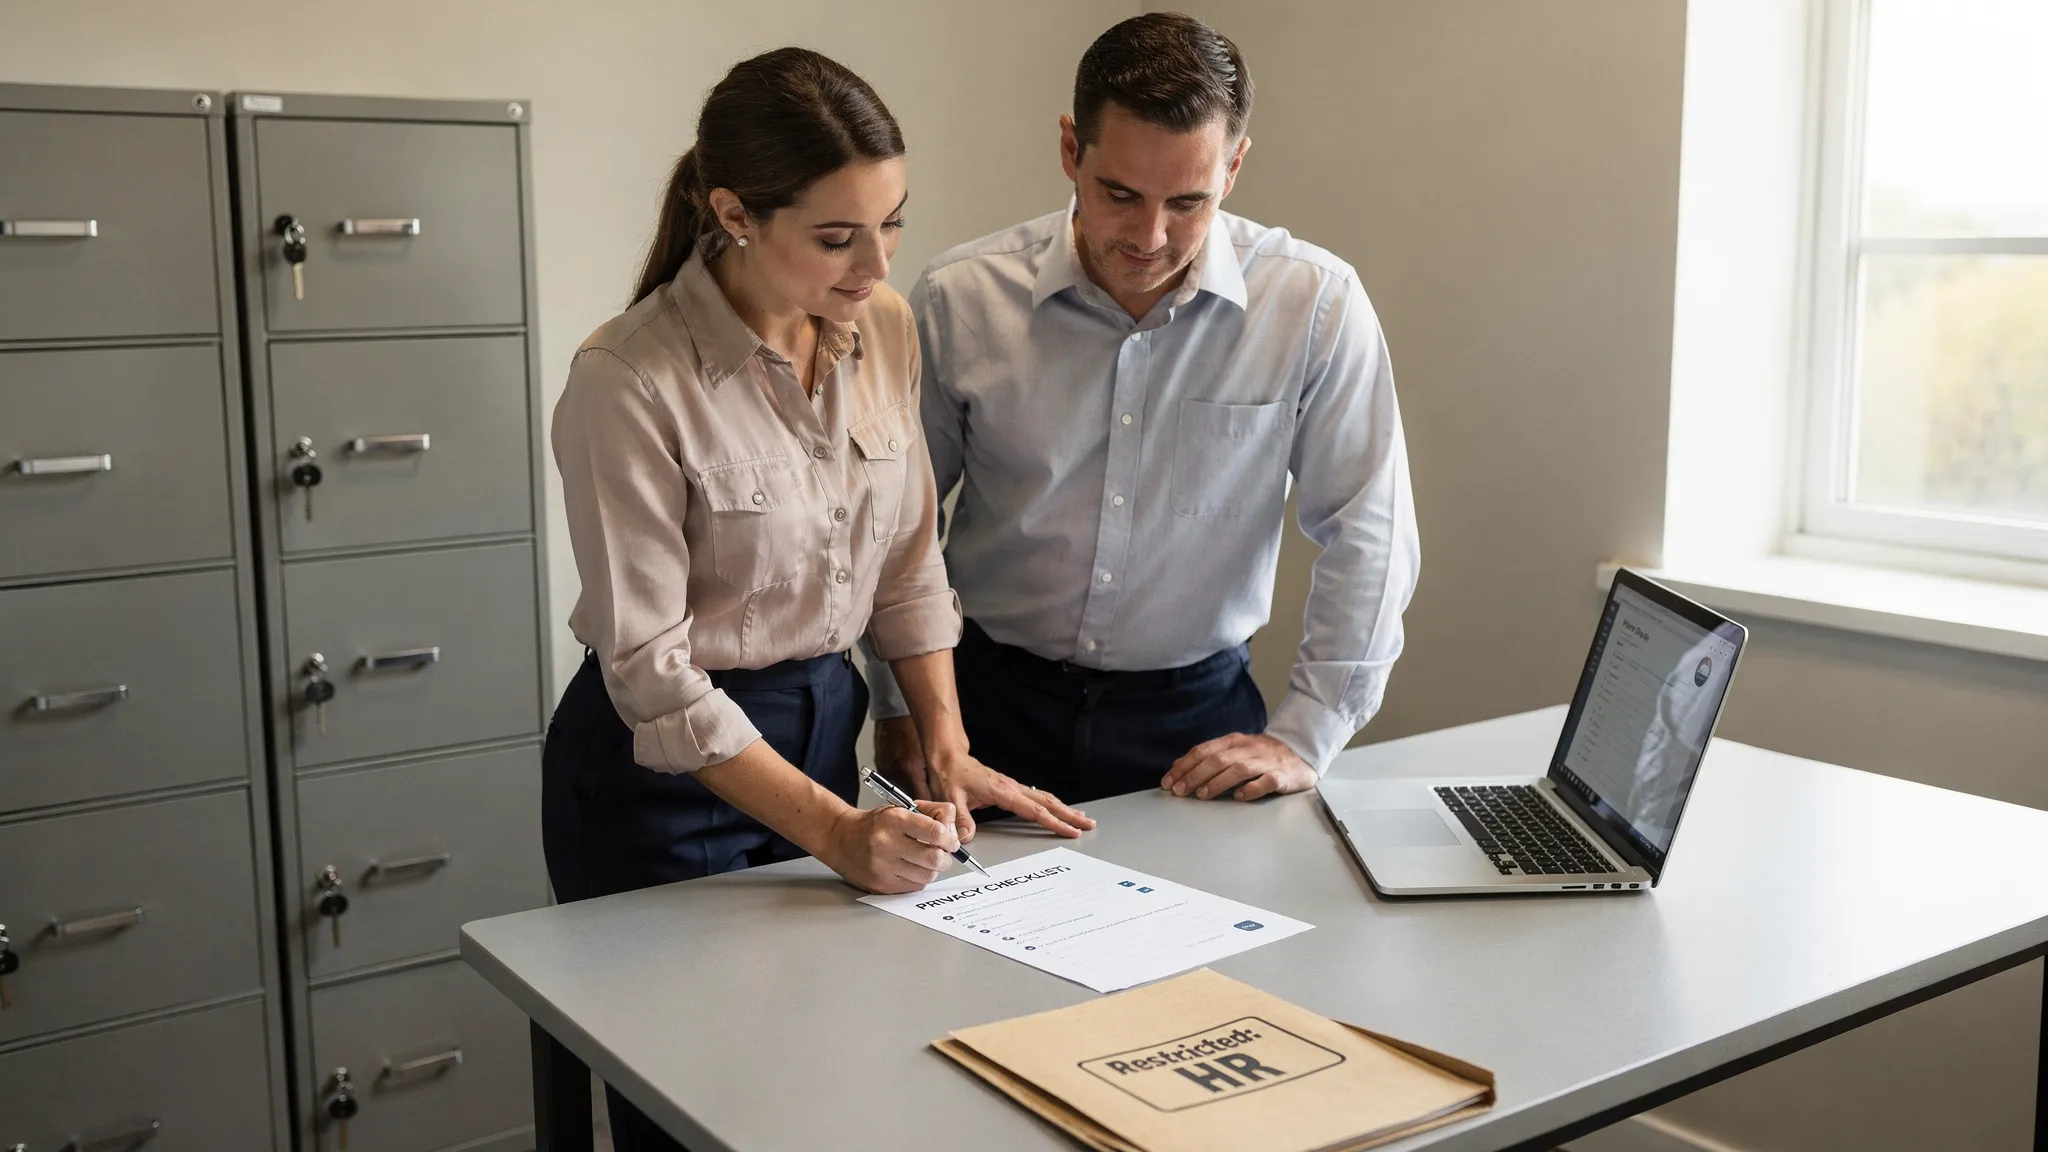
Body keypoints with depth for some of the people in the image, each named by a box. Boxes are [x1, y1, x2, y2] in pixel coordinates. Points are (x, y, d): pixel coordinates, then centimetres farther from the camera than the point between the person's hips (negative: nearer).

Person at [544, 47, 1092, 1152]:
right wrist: (833, 831, -25)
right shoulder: (627, 384, -23)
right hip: (667, 768, -5)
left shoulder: (885, 327, -5)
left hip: (825, 723, 6)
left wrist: (948, 751, -1)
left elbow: (909, 559, 6)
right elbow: (652, 669, -21)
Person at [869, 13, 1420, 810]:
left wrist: (1304, 740, -6)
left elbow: (1367, 535, -3)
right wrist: (899, 706, 4)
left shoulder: (1315, 304, -9)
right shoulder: (960, 299, -6)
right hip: (997, 705, 1)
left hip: (1196, 716, 0)